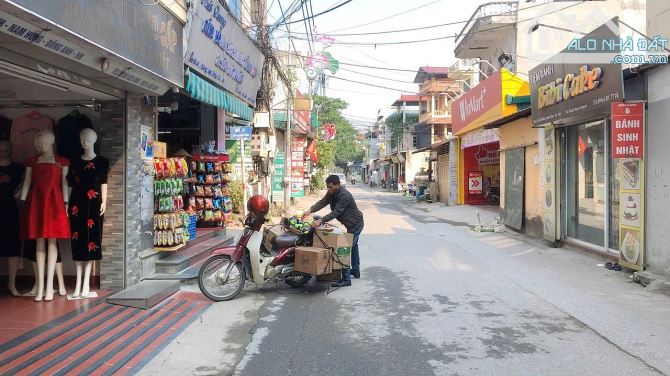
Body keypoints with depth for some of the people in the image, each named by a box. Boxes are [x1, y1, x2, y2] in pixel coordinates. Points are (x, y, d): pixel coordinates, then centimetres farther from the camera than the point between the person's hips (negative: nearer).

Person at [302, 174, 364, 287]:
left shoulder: (344, 196, -29)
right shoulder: (331, 193, 0)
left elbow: (336, 212, -34)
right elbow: (322, 202, -8)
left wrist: (320, 221, -42)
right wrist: (310, 210, -24)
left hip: (355, 224, -11)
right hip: (351, 224, 11)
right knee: (353, 246, 24)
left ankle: (346, 279, -12)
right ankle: (356, 271, 43)